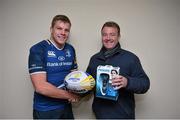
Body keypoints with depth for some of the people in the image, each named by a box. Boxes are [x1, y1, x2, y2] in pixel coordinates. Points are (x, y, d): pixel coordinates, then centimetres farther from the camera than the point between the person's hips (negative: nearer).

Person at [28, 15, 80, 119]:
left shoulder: (71, 49, 1)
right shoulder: (38, 50, -16)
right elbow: (40, 87, -22)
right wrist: (69, 95, -14)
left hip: (66, 107, 6)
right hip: (45, 110, -5)